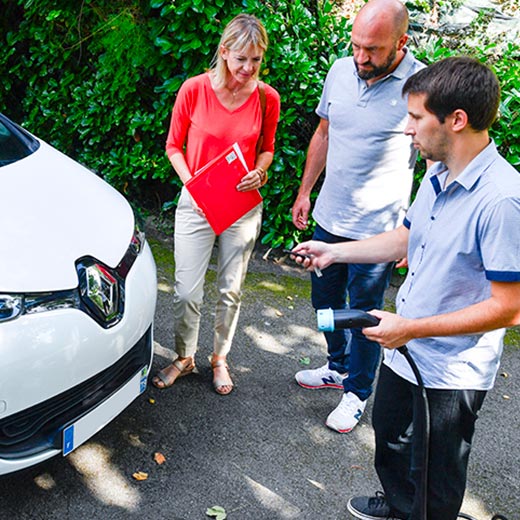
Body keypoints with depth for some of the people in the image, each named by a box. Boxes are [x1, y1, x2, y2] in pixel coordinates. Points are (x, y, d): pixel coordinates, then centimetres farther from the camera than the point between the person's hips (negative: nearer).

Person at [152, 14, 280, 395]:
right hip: (196, 203, -1)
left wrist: (259, 172, -11)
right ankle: (184, 358, 27)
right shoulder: (194, 89, -10)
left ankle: (220, 359, 33)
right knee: (187, 291, 2)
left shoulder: (267, 98, -5)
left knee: (231, 291, 11)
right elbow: (174, 146, 1)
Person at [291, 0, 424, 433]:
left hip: (377, 231, -6)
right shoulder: (341, 71, 0)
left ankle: (357, 394, 28)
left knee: (364, 314, 7)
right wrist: (305, 192, 17)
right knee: (326, 300, 21)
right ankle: (338, 367, 45)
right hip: (329, 218, 6)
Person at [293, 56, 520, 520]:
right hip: (405, 350, 9)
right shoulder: (438, 175, -2)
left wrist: (410, 328, -26)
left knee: (436, 478, 15)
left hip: (452, 372, -9)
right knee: (390, 434, 30)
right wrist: (334, 251, 12)